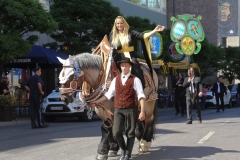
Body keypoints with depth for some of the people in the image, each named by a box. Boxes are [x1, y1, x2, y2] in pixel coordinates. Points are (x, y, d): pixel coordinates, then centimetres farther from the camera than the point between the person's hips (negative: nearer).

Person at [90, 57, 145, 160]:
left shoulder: (135, 80, -3)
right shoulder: (116, 80, 11)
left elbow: (141, 96, -9)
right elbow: (109, 94, 14)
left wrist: (142, 111, -17)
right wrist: (97, 102, 7)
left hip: (131, 110, -3)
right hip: (118, 110, 3)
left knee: (130, 133, 5)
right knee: (116, 132, -5)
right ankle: (123, 149, 22)